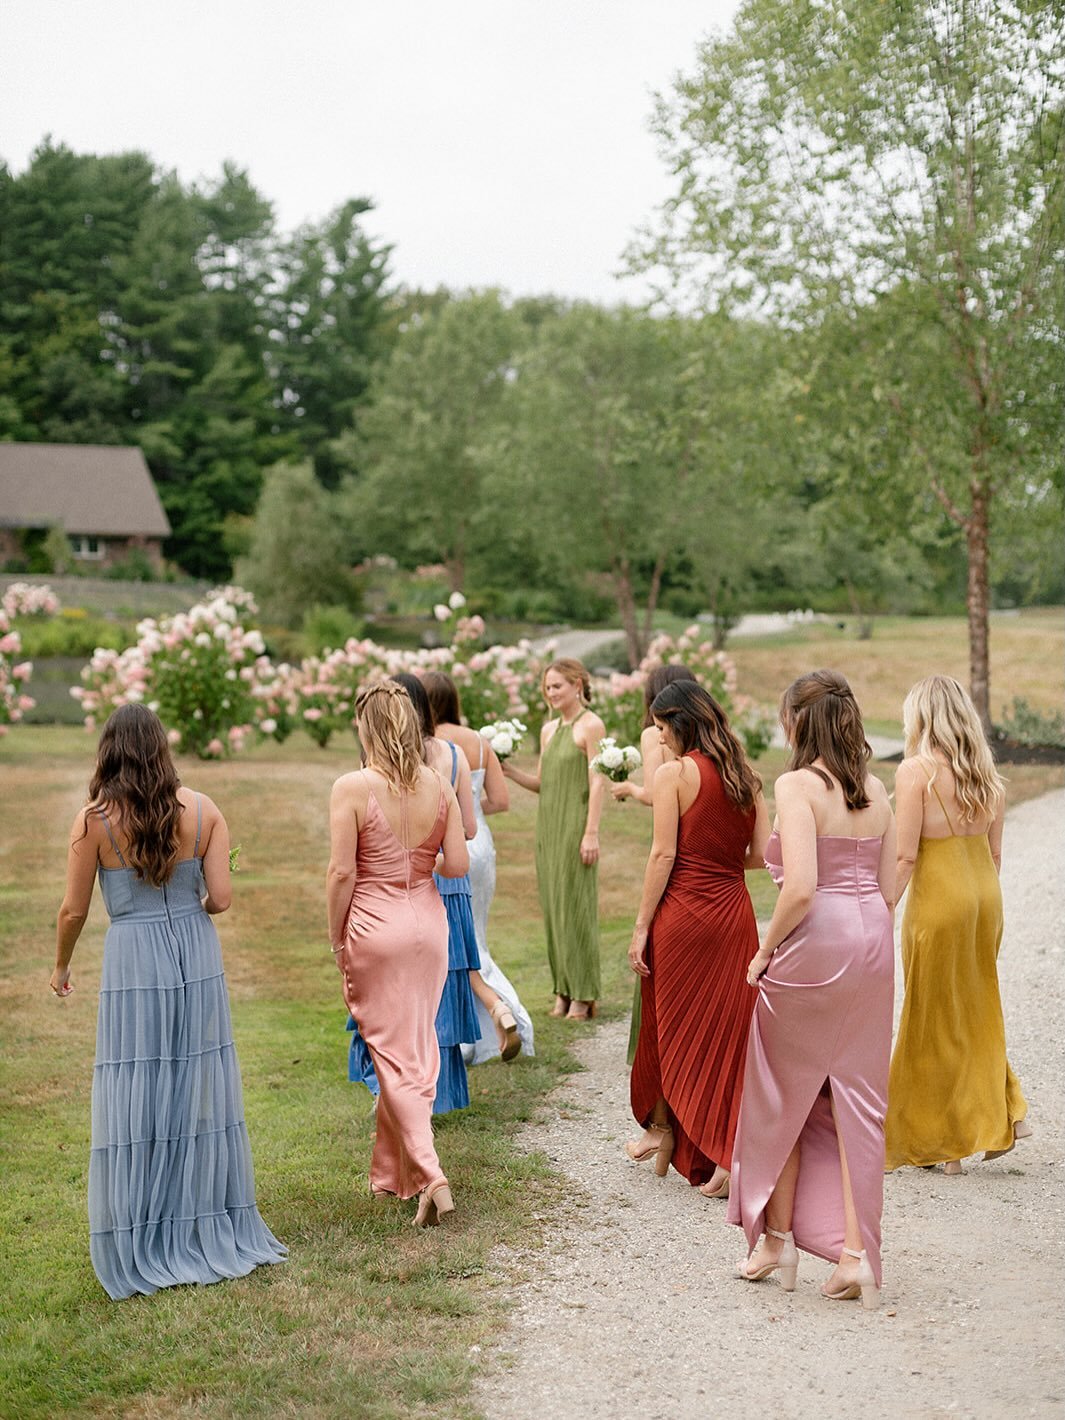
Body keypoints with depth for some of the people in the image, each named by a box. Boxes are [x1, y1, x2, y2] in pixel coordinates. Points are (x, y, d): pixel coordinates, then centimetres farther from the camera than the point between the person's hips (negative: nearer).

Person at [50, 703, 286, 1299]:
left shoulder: (95, 819, -7)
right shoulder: (203, 811, -2)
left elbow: (74, 910, -2)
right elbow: (221, 898, -4)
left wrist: (61, 966, 16)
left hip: (134, 962, -3)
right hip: (198, 958, 3)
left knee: (136, 1106, 5)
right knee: (200, 1091, 13)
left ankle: (145, 1250, 13)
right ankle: (213, 1232, 23)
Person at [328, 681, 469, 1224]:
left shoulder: (352, 788, -14)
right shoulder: (438, 786, -1)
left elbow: (341, 872, -14)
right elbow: (458, 864, -1)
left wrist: (336, 938, -2)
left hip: (374, 925, -4)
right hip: (428, 921, 5)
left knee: (394, 1054, 2)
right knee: (419, 1048, 16)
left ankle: (431, 1176, -9)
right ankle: (393, 1169, 28)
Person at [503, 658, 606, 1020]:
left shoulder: (590, 726, -6)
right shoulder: (549, 730, 15)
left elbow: (597, 782, -11)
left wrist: (591, 832, -17)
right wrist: (509, 770, 1)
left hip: (576, 825, -7)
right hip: (547, 826, 7)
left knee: (576, 906, -4)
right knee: (552, 906, 8)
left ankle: (583, 996, 2)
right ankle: (562, 990, 14)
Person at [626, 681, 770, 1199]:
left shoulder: (674, 773, -8)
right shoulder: (744, 776, 7)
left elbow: (663, 855, -12)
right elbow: (761, 855, 5)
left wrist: (641, 928, -8)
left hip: (683, 913, -5)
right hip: (735, 913, 5)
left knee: (671, 1025, 14)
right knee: (728, 1030, 8)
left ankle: (662, 1128, 30)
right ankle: (728, 1156, 6)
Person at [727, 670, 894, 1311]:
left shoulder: (799, 785, -13)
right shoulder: (876, 790, 8)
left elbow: (800, 887, -22)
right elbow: (889, 887, 11)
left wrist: (765, 950, -9)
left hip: (815, 944, -6)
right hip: (873, 944, 6)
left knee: (784, 1094, 12)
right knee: (857, 1096, 10)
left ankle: (776, 1237, 23)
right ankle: (856, 1250, 8)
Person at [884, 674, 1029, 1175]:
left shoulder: (916, 770, -13)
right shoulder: (986, 772, 7)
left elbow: (905, 856, -16)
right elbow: (995, 851, 11)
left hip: (937, 897, -6)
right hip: (985, 895, 6)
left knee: (935, 1020, 6)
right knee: (975, 1010, 20)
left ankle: (942, 1143, 15)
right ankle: (1004, 1112, 14)